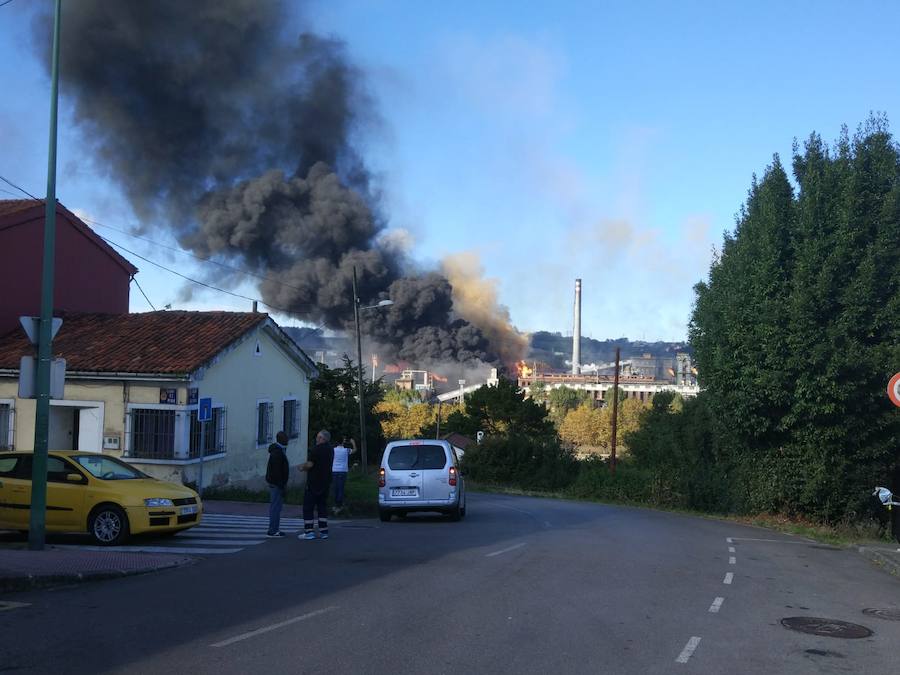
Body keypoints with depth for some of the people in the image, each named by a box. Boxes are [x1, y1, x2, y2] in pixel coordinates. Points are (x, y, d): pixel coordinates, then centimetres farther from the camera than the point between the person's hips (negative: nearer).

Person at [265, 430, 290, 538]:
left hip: (276, 484, 11)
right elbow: (276, 470, -22)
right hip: (277, 483, -11)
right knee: (276, 506, -8)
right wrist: (282, 484, -22)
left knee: (275, 506, 12)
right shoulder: (277, 452, -16)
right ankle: (273, 530, -7)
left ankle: (274, 529, 16)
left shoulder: (278, 451, 17)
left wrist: (283, 484, 21)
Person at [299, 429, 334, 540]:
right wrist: (305, 465, 15)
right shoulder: (330, 450, 12)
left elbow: (310, 464, -18)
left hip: (314, 483, -8)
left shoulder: (316, 449, -16)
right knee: (322, 506, 13)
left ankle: (309, 531, -4)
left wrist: (303, 467, 3)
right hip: (326, 482, 8)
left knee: (308, 506, -1)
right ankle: (323, 531, 10)